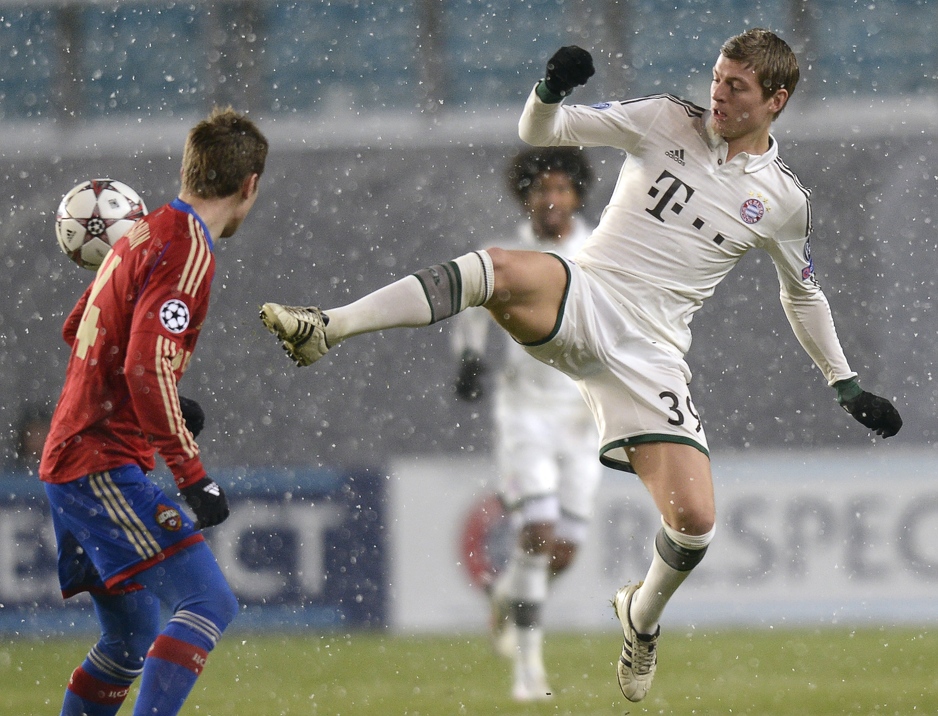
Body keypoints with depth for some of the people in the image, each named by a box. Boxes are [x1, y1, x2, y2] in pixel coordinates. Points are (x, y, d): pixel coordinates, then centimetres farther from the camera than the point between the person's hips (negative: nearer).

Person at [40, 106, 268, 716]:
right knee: (209, 602, -18)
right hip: (105, 465, -10)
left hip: (71, 463, 10)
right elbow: (146, 368, -24)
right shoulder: (187, 250, -14)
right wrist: (192, 475, -24)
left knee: (132, 637, 17)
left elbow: (77, 329, 28)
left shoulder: (146, 235, 15)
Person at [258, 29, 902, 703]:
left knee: (694, 520, -11)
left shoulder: (784, 199, 8)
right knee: (502, 269, -36)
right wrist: (551, 91, -20)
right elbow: (542, 130, 2)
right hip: (579, 299, -1)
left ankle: (642, 616, 25)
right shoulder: (667, 122, 4)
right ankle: (326, 328, -46)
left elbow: (804, 295, 25)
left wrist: (846, 383, 25)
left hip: (650, 352, 1)